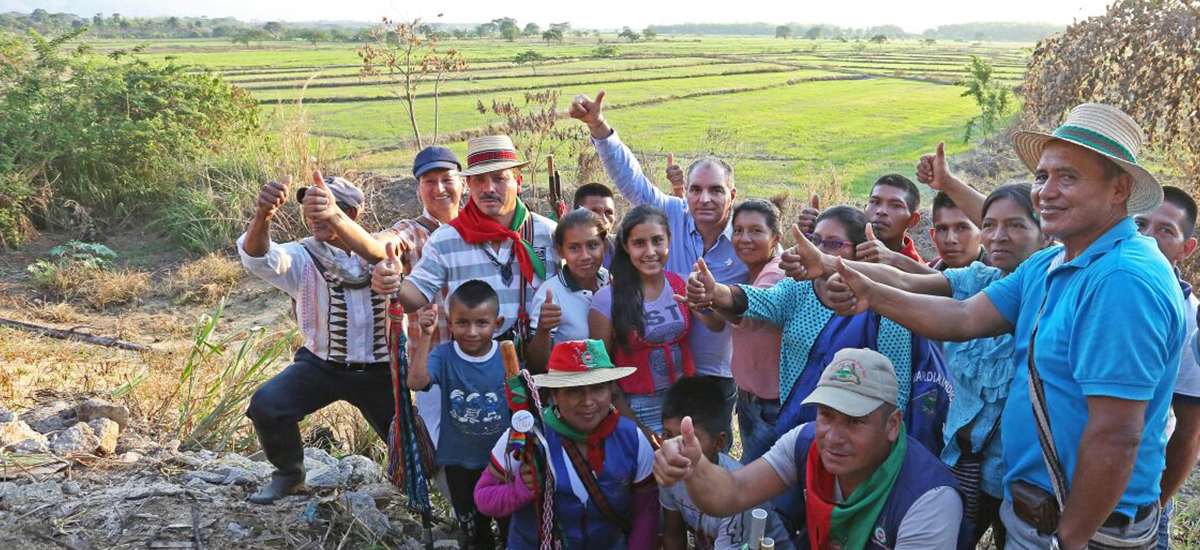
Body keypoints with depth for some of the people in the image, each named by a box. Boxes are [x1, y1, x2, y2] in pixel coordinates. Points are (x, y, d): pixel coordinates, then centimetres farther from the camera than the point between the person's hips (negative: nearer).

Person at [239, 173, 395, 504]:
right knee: (266, 404, -24)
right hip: (321, 365, 0)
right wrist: (263, 215, -54)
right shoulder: (301, 258, -12)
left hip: (378, 372, 0)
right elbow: (258, 257, -32)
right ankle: (289, 474, 5)